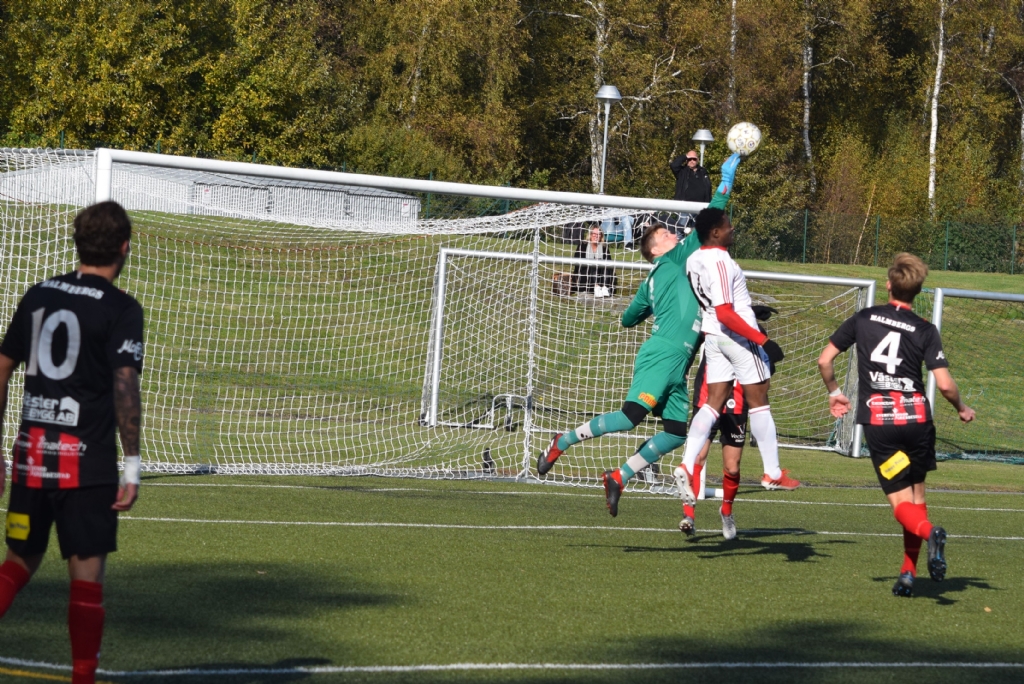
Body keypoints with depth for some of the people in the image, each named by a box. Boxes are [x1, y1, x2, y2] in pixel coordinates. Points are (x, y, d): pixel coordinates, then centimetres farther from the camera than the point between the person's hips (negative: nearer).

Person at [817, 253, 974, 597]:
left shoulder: (863, 319, 4)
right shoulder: (925, 331, -1)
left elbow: (824, 361, 5)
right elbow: (945, 384, -8)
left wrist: (834, 392, 23)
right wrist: (962, 409, 12)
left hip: (877, 421, 0)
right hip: (917, 416, 0)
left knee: (901, 502, -1)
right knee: (917, 496, 16)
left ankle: (929, 532, -33)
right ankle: (908, 573, 9)